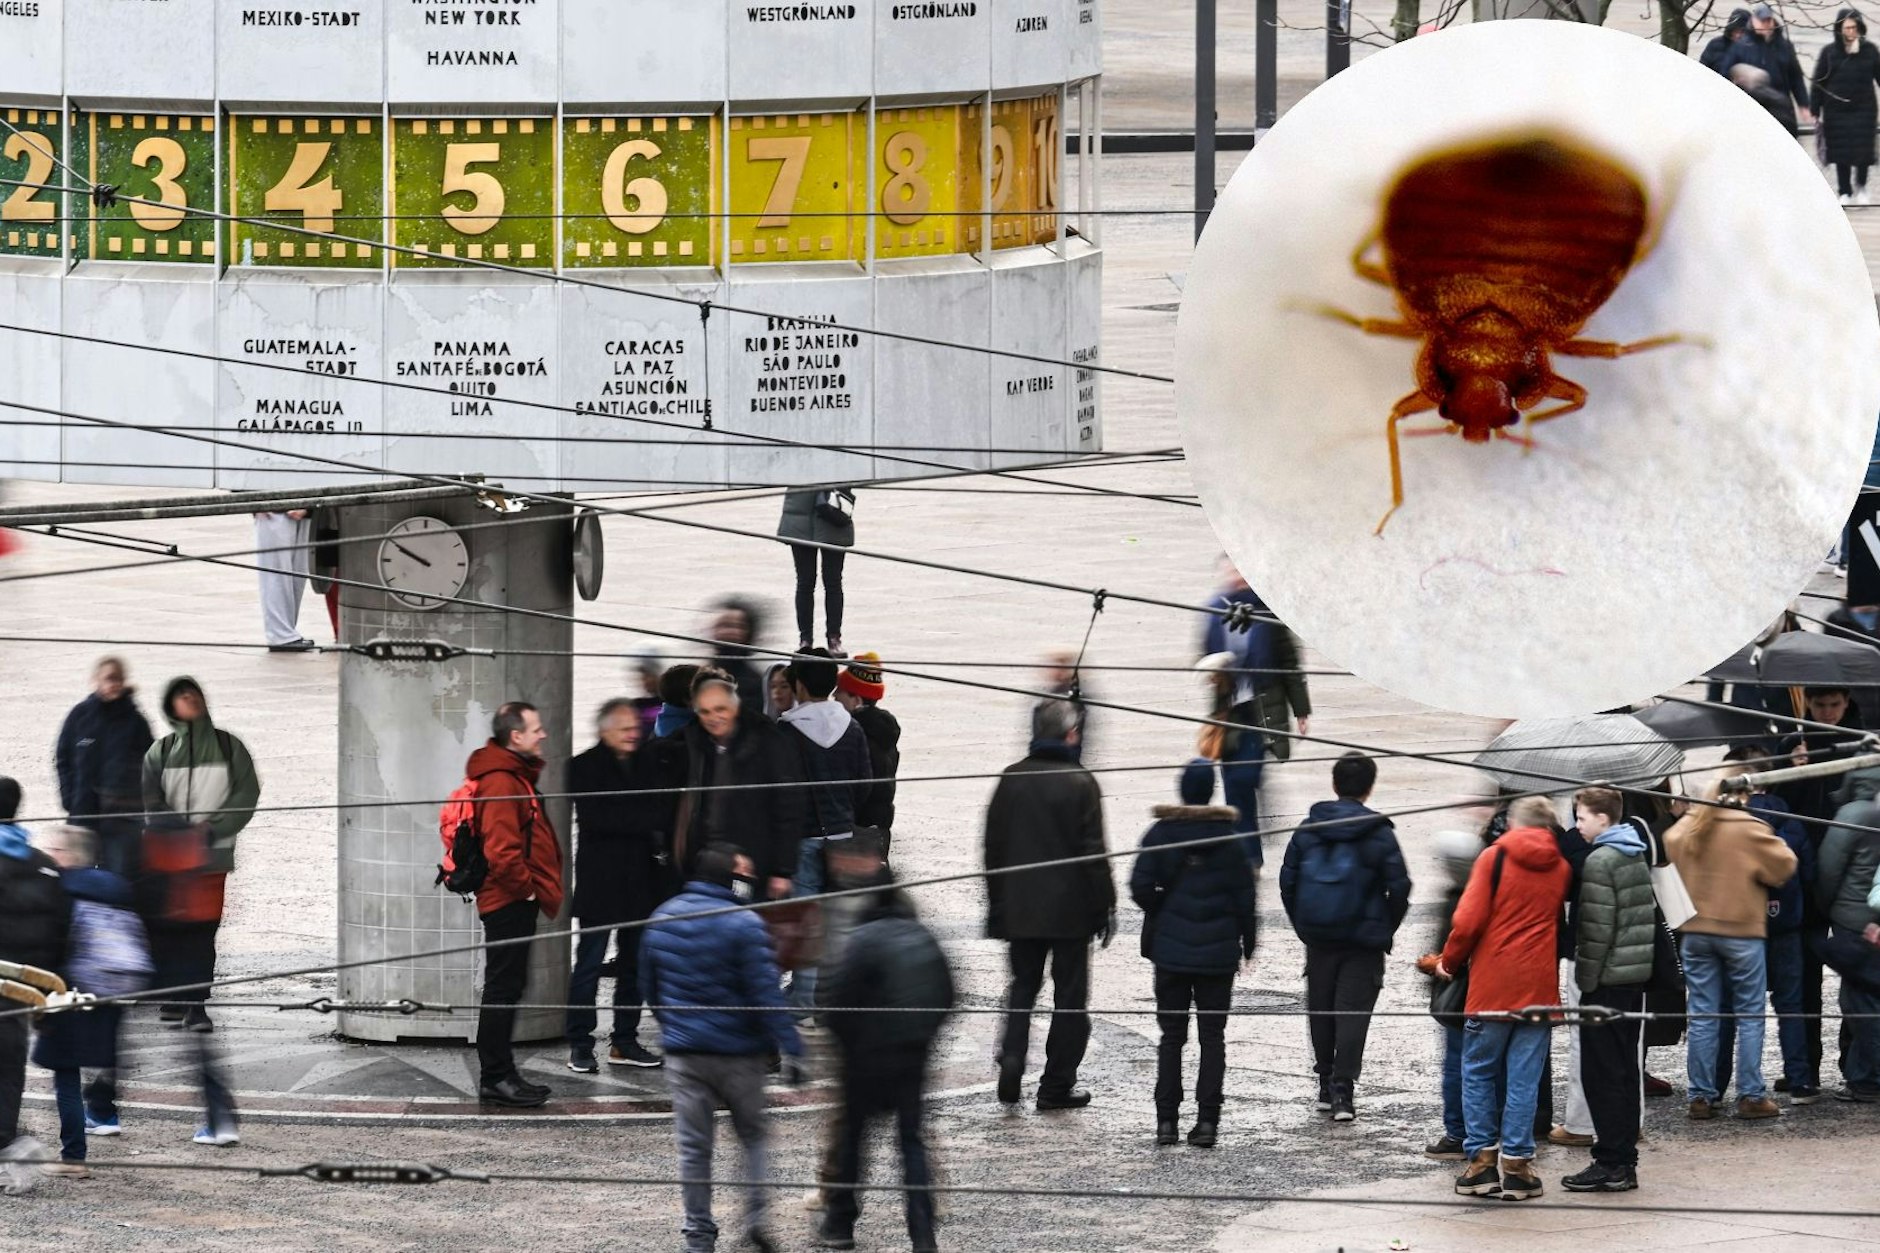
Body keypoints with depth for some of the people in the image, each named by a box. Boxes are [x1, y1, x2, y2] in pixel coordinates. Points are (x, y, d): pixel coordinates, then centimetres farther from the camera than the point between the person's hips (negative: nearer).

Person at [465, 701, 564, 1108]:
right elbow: (501, 849, -24)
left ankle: (500, 1075, 20)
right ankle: (495, 1078, -4)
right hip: (509, 901, -11)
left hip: (516, 899, 11)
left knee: (506, 988, 14)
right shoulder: (501, 782, -17)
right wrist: (528, 888, -13)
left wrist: (541, 890, 18)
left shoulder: (515, 776, 17)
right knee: (503, 987, -7)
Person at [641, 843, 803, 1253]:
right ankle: (756, 1215, 4)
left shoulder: (662, 919, 3)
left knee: (693, 1146, 7)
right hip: (737, 1050, -4)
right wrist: (789, 1049, -16)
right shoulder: (744, 926, -15)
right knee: (753, 1134, 15)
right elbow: (766, 994, -18)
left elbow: (650, 985, 15)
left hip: (683, 1051, 4)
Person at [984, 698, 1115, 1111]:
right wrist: (1105, 907, -2)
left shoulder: (1012, 779, 0)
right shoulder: (1080, 783, -12)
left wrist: (996, 903, 14)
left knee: (1023, 984, 16)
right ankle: (1057, 1086, 8)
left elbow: (995, 845, 5)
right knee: (1070, 995, 6)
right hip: (1069, 907, -3)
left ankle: (1012, 1057, -6)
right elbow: (1093, 850, -11)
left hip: (1019, 906, 3)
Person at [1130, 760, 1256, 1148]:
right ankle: (1207, 1120, -1)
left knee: (1171, 1035, 8)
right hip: (1218, 952, 0)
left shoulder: (1160, 834, -5)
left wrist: (1160, 912, 10)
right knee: (1213, 1036, 6)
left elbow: (1141, 887, -10)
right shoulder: (1228, 838, -5)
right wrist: (1248, 941, 9)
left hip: (1171, 950, 0)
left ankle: (1166, 1120, 3)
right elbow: (1244, 896, -3)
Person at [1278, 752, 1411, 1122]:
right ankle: (1342, 1089, -9)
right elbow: (1399, 887, -8)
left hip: (1318, 938, 3)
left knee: (1320, 1008, 16)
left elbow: (1288, 880, 4)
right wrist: (1385, 931, 6)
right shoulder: (1379, 834, -8)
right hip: (1363, 940, -3)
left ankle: (1326, 1083, 23)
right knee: (1353, 1011, -1)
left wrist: (1302, 925, 13)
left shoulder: (1308, 828, 1)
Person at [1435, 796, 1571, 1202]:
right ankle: (1516, 1163, 2)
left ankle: (1482, 1158, 5)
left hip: (1492, 985, -2)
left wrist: (1449, 961, 5)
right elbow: (1565, 926, 11)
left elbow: (1469, 921, -9)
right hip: (1539, 986, 2)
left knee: (1478, 1070, 10)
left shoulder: (1496, 857, -4)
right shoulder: (1562, 867, 7)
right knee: (1524, 1078, 4)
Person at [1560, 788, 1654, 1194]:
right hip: (1636, 976, 9)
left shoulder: (1599, 862, -14)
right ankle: (1624, 1159, 16)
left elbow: (1597, 928, -18)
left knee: (1602, 1072, -5)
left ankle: (1612, 1162, -6)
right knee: (1626, 1070, 12)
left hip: (1608, 978, -9)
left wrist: (1586, 979, -12)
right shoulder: (1636, 856, 14)